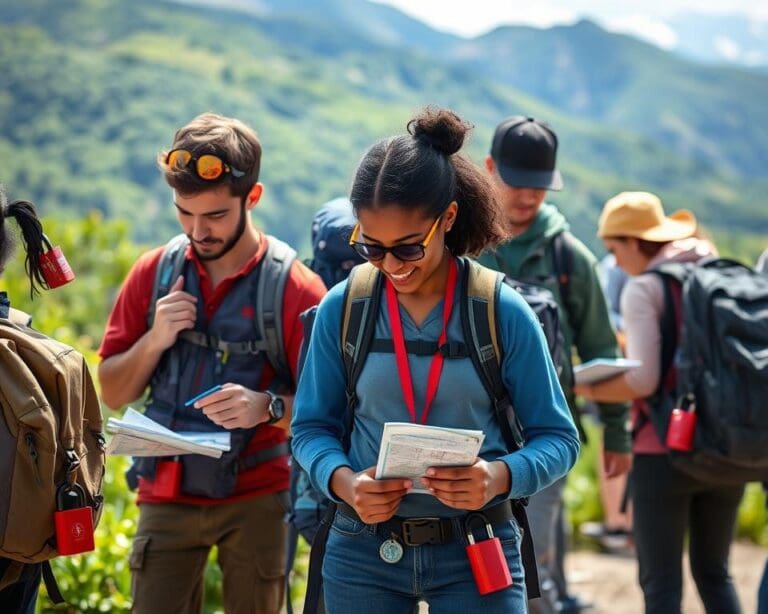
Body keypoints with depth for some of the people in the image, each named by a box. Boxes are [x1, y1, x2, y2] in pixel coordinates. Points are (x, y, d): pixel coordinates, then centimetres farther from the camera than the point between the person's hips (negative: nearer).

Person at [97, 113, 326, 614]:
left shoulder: (296, 288, -6)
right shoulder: (153, 273, 4)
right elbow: (113, 394, 8)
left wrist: (269, 407, -26)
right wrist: (154, 339, -10)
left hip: (255, 500, -2)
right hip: (166, 493, 2)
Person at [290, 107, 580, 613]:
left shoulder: (503, 313, -6)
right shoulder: (342, 309, -2)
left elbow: (557, 438, -2)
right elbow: (311, 427, 4)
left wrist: (501, 476, -23)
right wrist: (343, 482, -17)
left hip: (475, 553, -1)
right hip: (362, 551, 2)